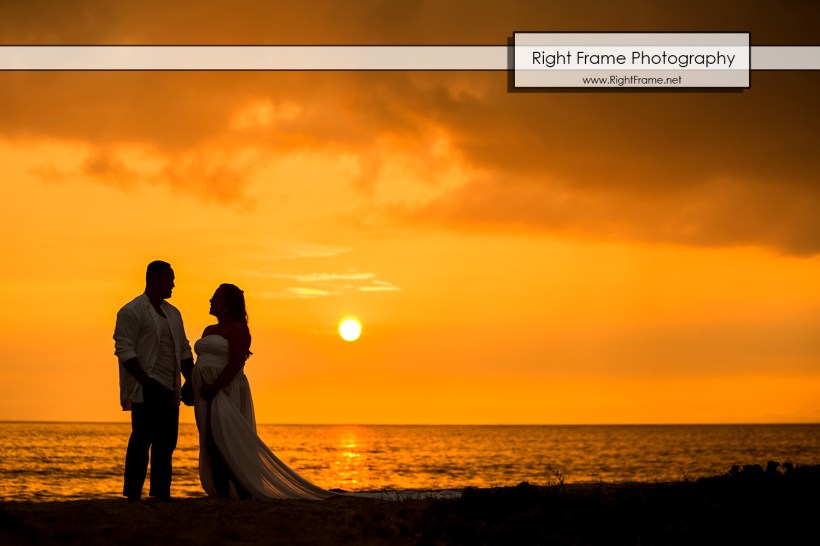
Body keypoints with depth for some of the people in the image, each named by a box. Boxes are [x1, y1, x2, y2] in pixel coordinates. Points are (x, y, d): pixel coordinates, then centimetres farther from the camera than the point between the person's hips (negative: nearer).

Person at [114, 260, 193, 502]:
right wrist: (146, 380, -20)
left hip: (169, 391, 8)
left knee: (166, 442, 8)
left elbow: (184, 350, 24)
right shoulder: (132, 311, -5)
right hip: (146, 390, -8)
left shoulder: (173, 313, 20)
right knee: (142, 439, -11)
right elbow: (124, 350, -13)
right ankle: (133, 495, -8)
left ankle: (161, 493, 13)